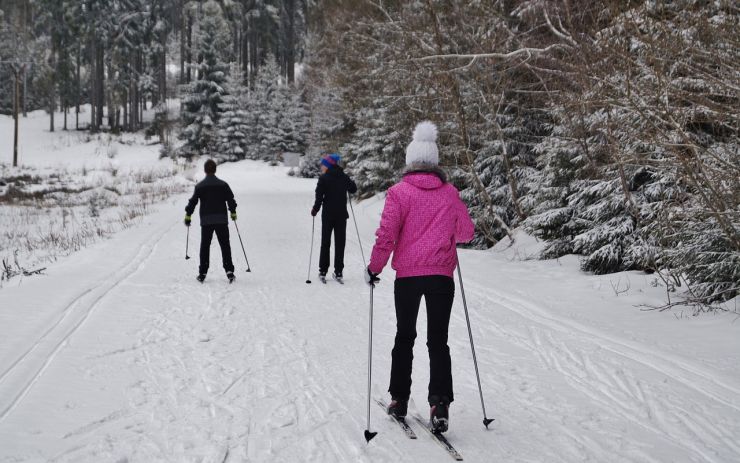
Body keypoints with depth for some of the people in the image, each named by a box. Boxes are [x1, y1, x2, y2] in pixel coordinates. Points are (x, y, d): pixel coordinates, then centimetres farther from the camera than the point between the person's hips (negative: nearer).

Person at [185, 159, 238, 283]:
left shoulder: (200, 186, -1)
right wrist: (233, 212, 20)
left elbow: (193, 201, -2)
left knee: (205, 246, 7)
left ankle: (202, 273, 4)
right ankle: (229, 271, -5)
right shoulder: (223, 184, 1)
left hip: (206, 221, 0)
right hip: (221, 220, 0)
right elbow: (231, 199, 5)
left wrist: (188, 215, 9)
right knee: (225, 246, 4)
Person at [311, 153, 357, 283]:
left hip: (328, 215, -3)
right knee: (340, 243, 8)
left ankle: (323, 272, 8)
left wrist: (315, 210, 1)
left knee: (325, 243, 8)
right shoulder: (344, 177, 1)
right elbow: (353, 189, 15)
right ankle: (338, 272, 5)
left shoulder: (324, 178, -11)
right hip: (341, 215, 3)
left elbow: (319, 197, -14)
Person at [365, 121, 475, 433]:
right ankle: (440, 405, -9)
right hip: (442, 276, 1)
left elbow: (386, 235, -10)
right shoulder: (450, 193, 4)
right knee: (438, 340, 4)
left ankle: (399, 399, 19)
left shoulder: (399, 192, -4)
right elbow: (466, 232, 13)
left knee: (405, 336, 15)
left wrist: (374, 268, 2)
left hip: (408, 275, -1)